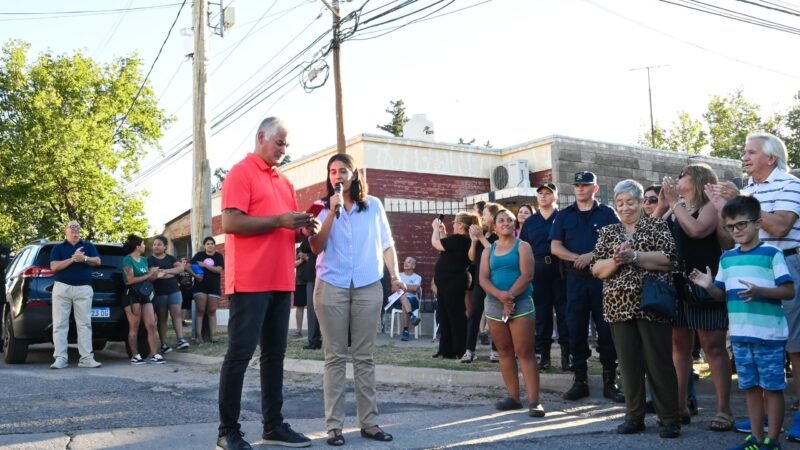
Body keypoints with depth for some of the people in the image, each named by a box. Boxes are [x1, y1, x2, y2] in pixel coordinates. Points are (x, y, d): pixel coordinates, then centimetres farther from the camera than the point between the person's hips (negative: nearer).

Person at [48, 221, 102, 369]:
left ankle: (86, 358, -1)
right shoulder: (58, 247, 9)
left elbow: (97, 261, 4)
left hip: (84, 288, 1)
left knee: (85, 324, -1)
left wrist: (84, 258, -15)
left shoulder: (88, 245, 14)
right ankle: (60, 358, 0)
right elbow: (54, 267, -4)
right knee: (60, 324, -3)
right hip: (62, 288, -1)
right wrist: (73, 259, -13)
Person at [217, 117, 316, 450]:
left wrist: (302, 229, 2)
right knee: (240, 354, -3)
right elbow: (230, 223, -15)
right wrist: (279, 221, -17)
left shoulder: (284, 182, 20)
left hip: (281, 282, 8)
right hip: (250, 282, -8)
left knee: (275, 354, 11)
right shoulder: (241, 172, -3)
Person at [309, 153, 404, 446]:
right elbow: (316, 247, -5)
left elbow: (386, 244, 12)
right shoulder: (323, 208, 7)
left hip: (368, 287, 1)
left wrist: (395, 275, 2)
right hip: (331, 287, 0)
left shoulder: (373, 205, 9)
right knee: (335, 357, 1)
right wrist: (333, 211, -11)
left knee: (364, 356, 5)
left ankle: (369, 422, 10)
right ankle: (334, 424, 5)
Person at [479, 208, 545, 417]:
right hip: (494, 305, 4)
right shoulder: (488, 251, 12)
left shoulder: (522, 246, 2)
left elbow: (527, 275, -9)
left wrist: (510, 296, -16)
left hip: (521, 303, -4)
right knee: (504, 352, 7)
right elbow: (483, 279, 1)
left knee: (524, 352, -9)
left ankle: (534, 401, -11)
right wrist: (500, 295, -16)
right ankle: (513, 397, 15)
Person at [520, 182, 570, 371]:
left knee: (564, 311, -1)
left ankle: (567, 354, 5)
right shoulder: (530, 221, 13)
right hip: (538, 269, 3)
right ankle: (543, 354, 12)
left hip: (560, 268, -3)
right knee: (541, 312, 6)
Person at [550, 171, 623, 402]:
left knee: (607, 329, 0)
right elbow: (555, 247, 3)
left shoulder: (607, 213, 6)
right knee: (576, 329, 4)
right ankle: (580, 380, 12)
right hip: (575, 278, 2)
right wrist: (577, 258, -13)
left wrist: (592, 255, -16)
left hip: (603, 277, -2)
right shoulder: (564, 216, 11)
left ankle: (610, 381, 8)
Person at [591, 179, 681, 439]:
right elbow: (596, 269, 5)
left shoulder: (657, 227, 3)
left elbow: (668, 259, -10)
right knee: (629, 362, 8)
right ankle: (634, 417, 18)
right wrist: (616, 260, -14)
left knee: (659, 361, 0)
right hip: (619, 307, 4)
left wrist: (634, 256, -18)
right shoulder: (607, 232, 12)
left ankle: (670, 419, 10)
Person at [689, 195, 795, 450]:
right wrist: (709, 286, -4)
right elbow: (723, 295, 17)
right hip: (740, 335, 6)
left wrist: (759, 291, -25)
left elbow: (789, 292, -10)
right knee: (750, 387, 12)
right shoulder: (727, 258, 11)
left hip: (769, 334, -5)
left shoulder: (772, 254, -6)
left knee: (772, 387, 3)